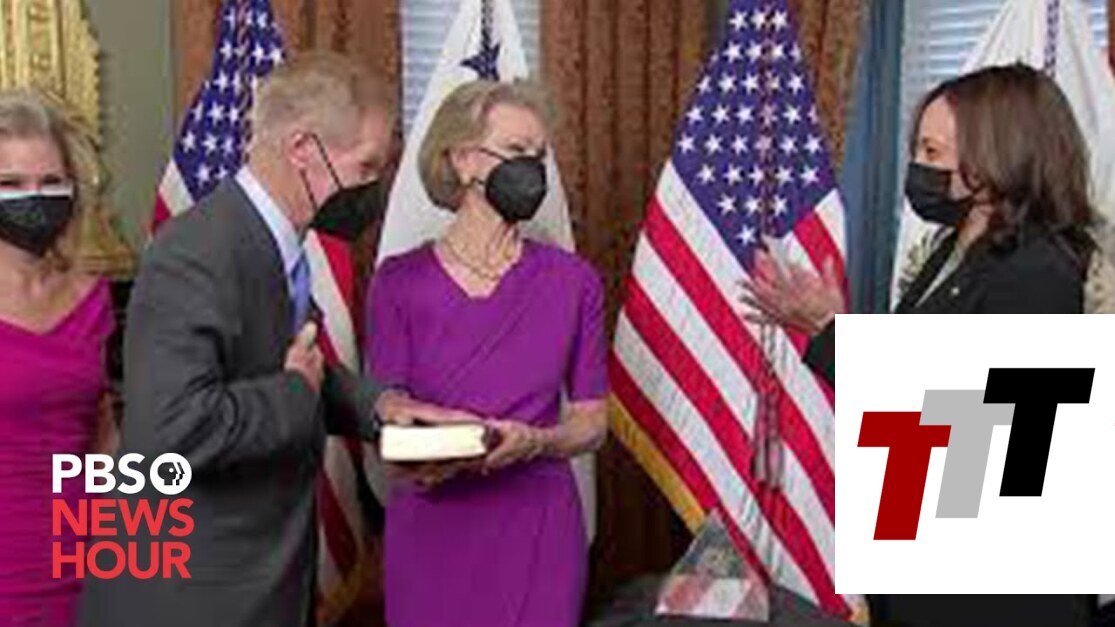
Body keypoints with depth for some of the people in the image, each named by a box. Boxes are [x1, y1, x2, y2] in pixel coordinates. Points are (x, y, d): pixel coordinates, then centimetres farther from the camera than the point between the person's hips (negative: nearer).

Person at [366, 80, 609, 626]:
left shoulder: (572, 281, -2)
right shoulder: (400, 281, -3)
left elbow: (592, 421, 3)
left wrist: (535, 441, -18)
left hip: (537, 528, 1)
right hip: (430, 527, 0)